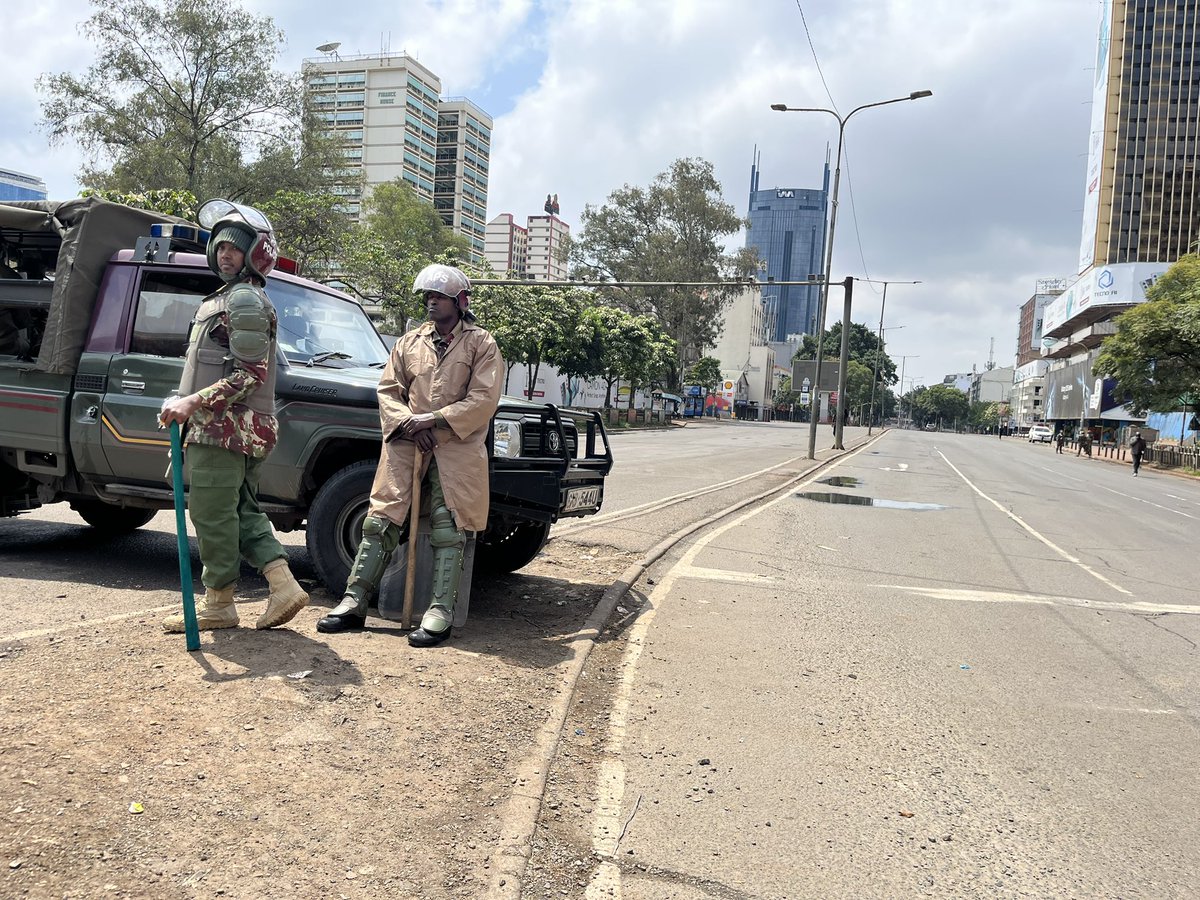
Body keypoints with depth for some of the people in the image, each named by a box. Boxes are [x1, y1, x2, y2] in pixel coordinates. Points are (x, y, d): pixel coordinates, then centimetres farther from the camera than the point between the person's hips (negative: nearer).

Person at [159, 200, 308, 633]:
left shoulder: (245, 299, -10)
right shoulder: (229, 297, 24)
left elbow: (250, 374, -19)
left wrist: (193, 402, -22)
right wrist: (187, 404, 24)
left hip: (224, 428, -11)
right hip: (236, 429, 11)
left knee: (212, 513, -4)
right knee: (240, 511, 12)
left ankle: (217, 604, 5)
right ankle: (284, 587, 8)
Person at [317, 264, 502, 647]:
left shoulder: (481, 344, 3)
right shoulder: (409, 342, 16)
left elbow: (484, 400, -7)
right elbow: (388, 390, 13)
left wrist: (433, 420, -13)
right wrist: (408, 423, -7)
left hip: (455, 450, -3)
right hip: (405, 445, 4)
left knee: (448, 530, -6)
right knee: (380, 522, 0)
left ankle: (441, 612, -2)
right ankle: (354, 602, 6)